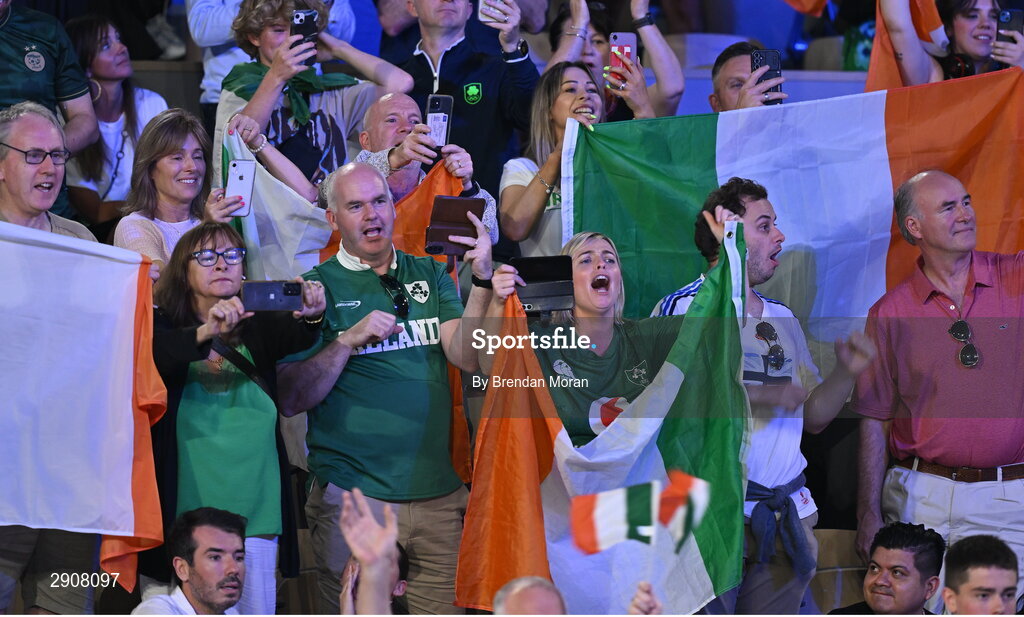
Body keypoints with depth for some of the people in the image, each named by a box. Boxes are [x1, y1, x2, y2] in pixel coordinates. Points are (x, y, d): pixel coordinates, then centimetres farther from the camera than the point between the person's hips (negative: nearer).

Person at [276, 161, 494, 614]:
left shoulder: (429, 276, 12)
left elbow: (468, 356, -1)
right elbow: (291, 400, -4)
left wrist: (482, 279, -13)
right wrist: (348, 341, -16)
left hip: (439, 494, 3)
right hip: (352, 496, -3)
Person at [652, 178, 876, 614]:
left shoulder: (782, 319, 19)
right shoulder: (682, 309, -2)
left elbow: (812, 418, 20)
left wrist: (846, 373, 2)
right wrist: (756, 395, -17)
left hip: (785, 513, 6)